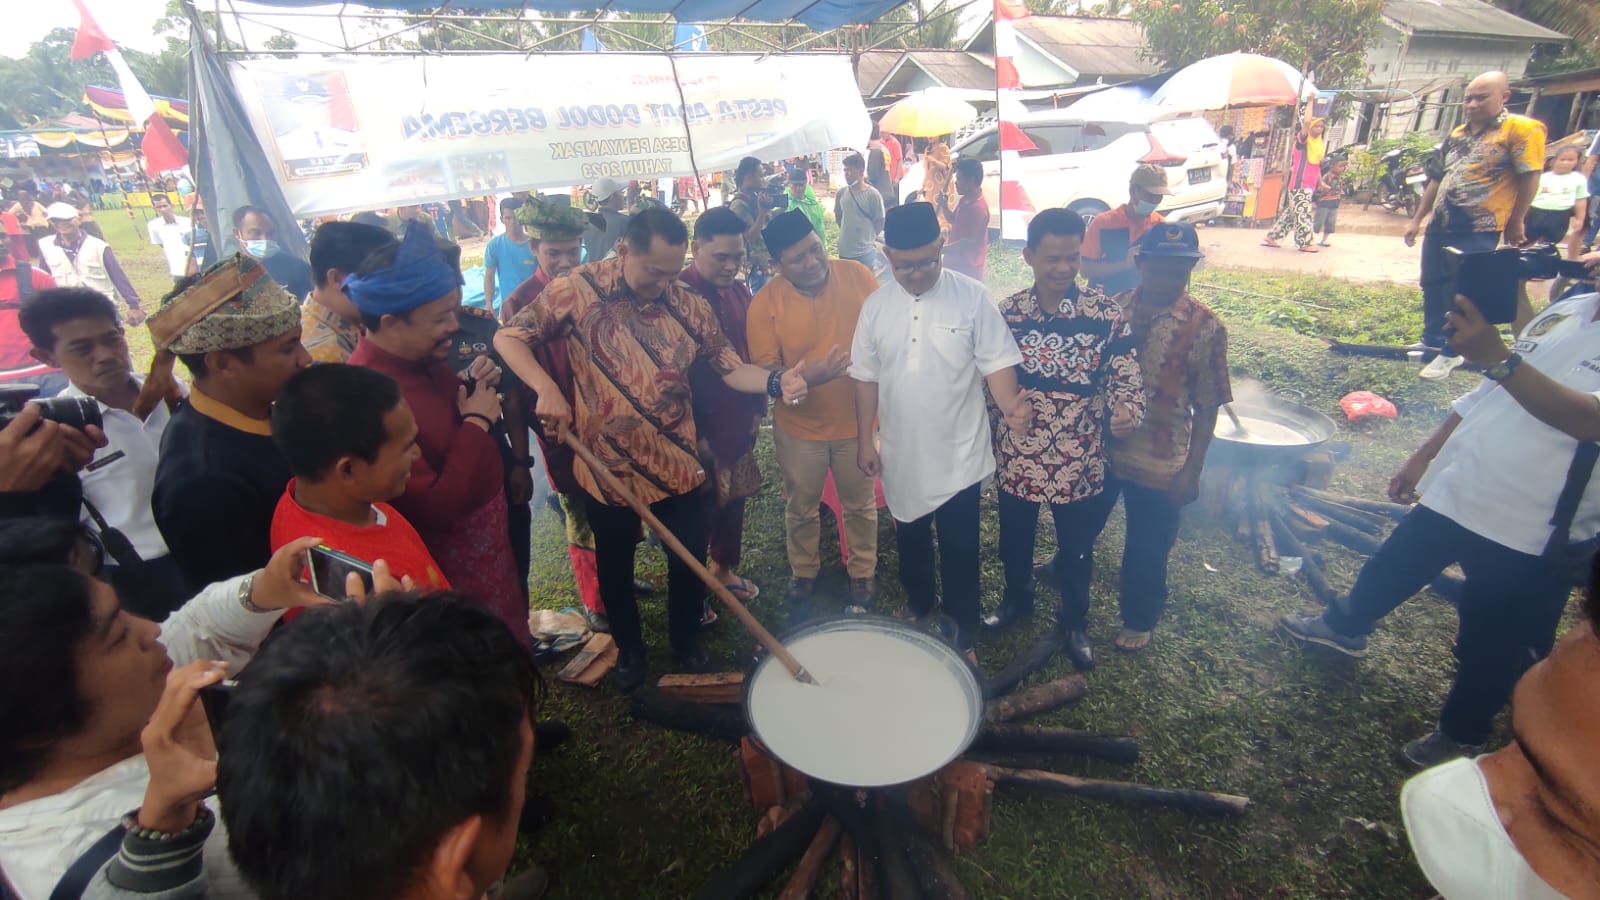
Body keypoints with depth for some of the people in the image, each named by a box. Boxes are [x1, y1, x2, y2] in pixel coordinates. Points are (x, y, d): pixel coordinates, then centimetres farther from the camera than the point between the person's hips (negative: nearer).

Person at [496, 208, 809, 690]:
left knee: (690, 561, 13)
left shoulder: (689, 304, -6)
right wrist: (546, 389, -24)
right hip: (607, 468, -1)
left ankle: (687, 641, 41)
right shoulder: (576, 291, -11)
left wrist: (775, 382, -26)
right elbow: (508, 337, -6)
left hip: (678, 465, 1)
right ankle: (628, 648, 44)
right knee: (615, 567, 18)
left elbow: (731, 368, -5)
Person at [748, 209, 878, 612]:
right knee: (800, 508, 20)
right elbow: (763, 370, -15)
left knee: (860, 505, 19)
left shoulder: (857, 275, -10)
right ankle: (803, 574, 46)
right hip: (799, 427, 0)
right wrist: (806, 376, -32)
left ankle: (862, 573, 43)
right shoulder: (766, 302, -16)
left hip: (856, 419, 1)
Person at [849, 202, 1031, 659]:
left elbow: (997, 363, -12)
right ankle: (918, 603, 48)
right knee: (910, 538, 22)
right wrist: (865, 440, 4)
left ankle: (963, 630, 30)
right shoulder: (876, 305, -2)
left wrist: (1011, 406, -32)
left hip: (958, 455, -3)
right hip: (902, 455, 3)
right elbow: (866, 376, 4)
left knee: (959, 547, 10)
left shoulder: (972, 297, -12)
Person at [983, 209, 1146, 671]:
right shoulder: (1008, 312, -5)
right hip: (1016, 456, 2)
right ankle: (1016, 599, 49)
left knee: (1077, 548, 16)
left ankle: (1074, 623, 41)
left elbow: (1126, 375, -8)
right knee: (1015, 539, 21)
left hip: (1080, 461, -1)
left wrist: (1126, 411, -28)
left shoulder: (1107, 313, -12)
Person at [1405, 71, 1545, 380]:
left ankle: (1450, 353, 10)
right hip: (1439, 225, 7)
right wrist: (1417, 220, 14)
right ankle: (1432, 340, 30)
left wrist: (1515, 223, -4)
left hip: (1478, 231, -7)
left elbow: (1530, 178, -8)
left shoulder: (1521, 129, -9)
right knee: (1432, 286, 15)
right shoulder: (1458, 134, 12)